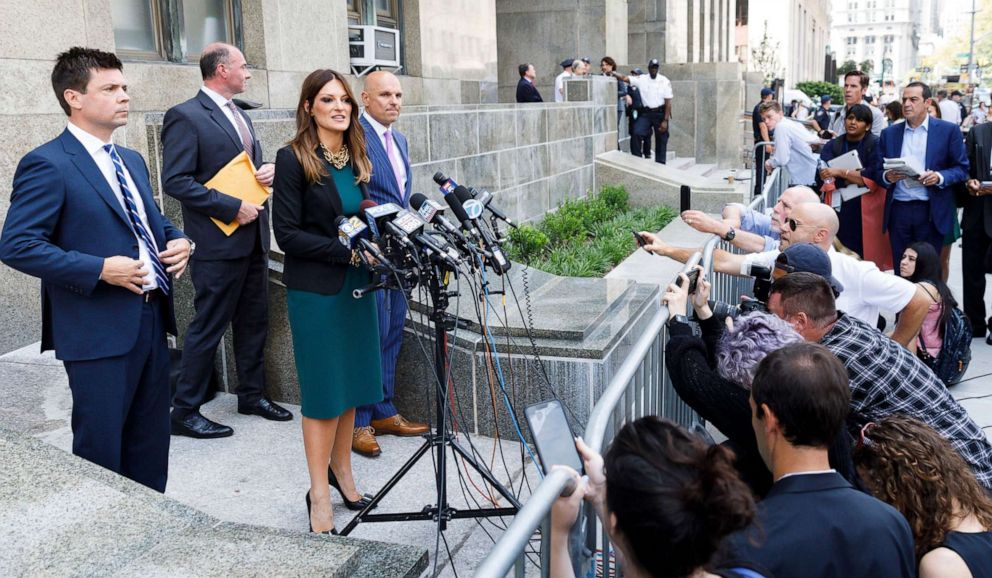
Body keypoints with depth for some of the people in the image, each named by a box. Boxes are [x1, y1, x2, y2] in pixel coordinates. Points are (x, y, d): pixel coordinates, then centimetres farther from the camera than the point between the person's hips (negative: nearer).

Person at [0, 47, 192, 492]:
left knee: (151, 447, 17)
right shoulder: (47, 165, -11)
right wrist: (101, 269, -21)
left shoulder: (131, 160, 15)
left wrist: (177, 241, 3)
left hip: (151, 320, 8)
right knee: (100, 454, 4)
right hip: (99, 332, -8)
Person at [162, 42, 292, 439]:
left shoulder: (240, 116, 16)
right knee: (208, 327, -1)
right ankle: (185, 411, 11)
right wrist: (232, 208, -19)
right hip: (219, 242, -8)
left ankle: (252, 394, 30)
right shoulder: (186, 117, -11)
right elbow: (175, 181, -17)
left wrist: (266, 172, 1)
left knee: (254, 321, 15)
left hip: (254, 237, 8)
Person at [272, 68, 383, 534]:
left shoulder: (356, 158, 8)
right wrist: (347, 250, -19)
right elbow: (287, 233, -14)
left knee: (352, 379, 12)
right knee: (322, 388, 2)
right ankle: (319, 494, 15)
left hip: (356, 285, 6)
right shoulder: (293, 159, -11)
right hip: (315, 290, -6)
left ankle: (340, 467, 30)